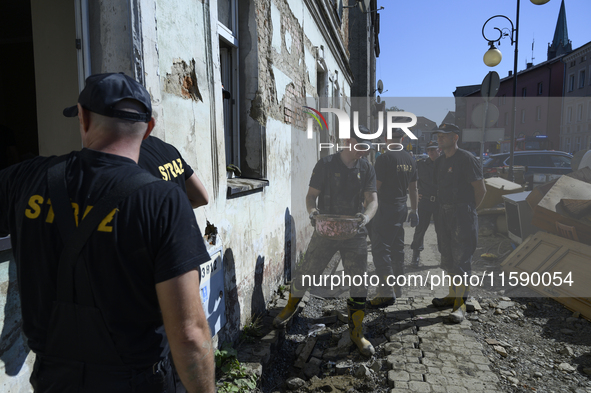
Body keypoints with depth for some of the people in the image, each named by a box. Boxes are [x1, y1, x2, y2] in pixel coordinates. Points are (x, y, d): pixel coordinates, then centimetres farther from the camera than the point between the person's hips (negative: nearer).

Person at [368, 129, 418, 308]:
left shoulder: (384, 158, -13)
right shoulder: (410, 159, 10)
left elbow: (376, 186, -15)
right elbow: (413, 187, 16)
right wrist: (414, 210, 23)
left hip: (386, 208, -8)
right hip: (402, 208, 8)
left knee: (380, 249, -7)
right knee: (397, 248, 16)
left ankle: (386, 292, -12)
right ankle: (398, 288, 25)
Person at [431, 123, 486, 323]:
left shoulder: (467, 159, -11)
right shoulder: (439, 162, 13)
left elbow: (481, 189, -10)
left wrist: (468, 210, -3)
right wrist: (442, 209, 13)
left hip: (462, 215, -8)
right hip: (443, 214, 8)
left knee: (461, 259, -5)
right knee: (448, 257, 15)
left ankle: (460, 305, 0)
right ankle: (452, 295, 29)